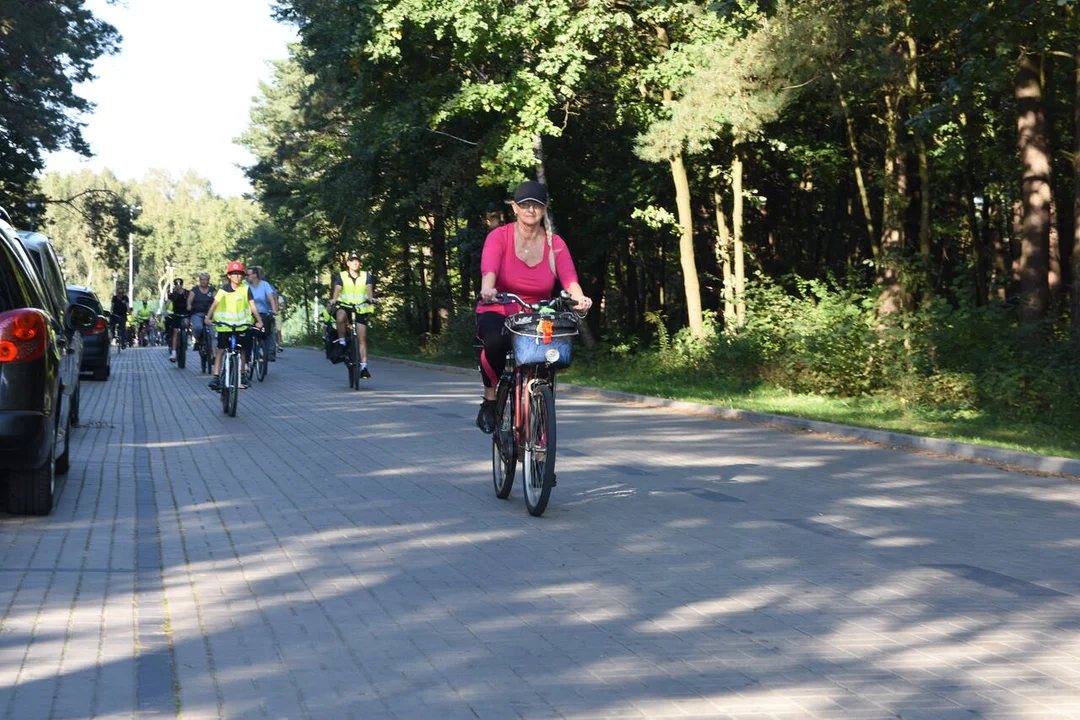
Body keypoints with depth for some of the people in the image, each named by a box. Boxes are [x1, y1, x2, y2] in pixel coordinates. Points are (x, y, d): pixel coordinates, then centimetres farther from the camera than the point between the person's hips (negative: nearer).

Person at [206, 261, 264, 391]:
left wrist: (259, 320, -17)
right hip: (224, 324, -2)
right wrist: (208, 317, -30)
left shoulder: (245, 289, -3)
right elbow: (215, 303, -16)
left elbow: (252, 305, -6)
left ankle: (243, 376, 22)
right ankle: (215, 378, -9)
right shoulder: (224, 289, -7)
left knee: (242, 351, 9)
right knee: (220, 350, -7)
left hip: (241, 324, 2)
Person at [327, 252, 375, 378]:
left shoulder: (366, 276, 7)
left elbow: (369, 288, -9)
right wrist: (334, 299, -34)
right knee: (340, 317, -38)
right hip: (344, 306, -1)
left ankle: (363, 366, -4)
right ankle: (342, 343, -20)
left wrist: (370, 297, -32)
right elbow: (337, 289, -12)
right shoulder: (341, 276, 4)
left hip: (360, 309, 1)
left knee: (362, 339, -5)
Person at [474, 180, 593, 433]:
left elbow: (569, 277, -18)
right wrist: (487, 290, -50)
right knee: (495, 341, -37)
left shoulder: (554, 244, -2)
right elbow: (489, 268, -27)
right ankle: (490, 399, -11)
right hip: (498, 314, -2)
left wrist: (579, 298, -41)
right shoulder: (499, 236, -7)